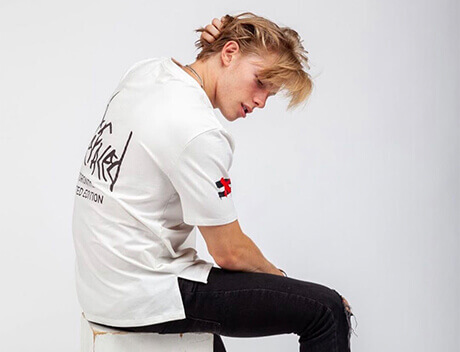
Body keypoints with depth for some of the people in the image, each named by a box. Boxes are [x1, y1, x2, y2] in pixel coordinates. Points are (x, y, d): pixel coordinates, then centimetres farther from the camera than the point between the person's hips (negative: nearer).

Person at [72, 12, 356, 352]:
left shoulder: (145, 72, 4)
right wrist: (276, 274, 5)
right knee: (327, 310, -14)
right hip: (144, 297, -10)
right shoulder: (199, 132, -22)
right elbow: (230, 253, -14)